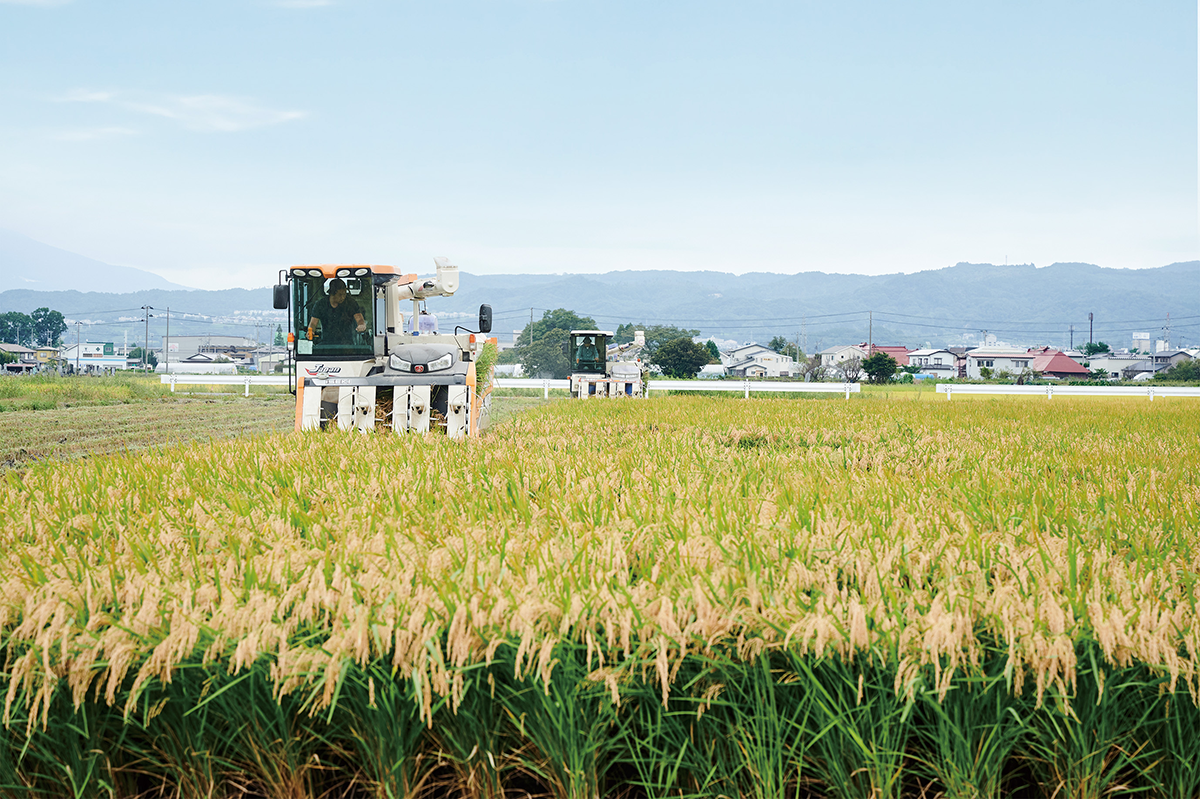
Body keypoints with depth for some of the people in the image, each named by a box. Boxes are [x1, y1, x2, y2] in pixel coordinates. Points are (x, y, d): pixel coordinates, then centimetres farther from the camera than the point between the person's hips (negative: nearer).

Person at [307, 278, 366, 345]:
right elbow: (313, 323, 3)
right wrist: (310, 332, -21)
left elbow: (360, 320, -6)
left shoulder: (350, 302, -1)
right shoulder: (320, 304, 3)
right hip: (326, 343, 1)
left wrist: (362, 326, -31)